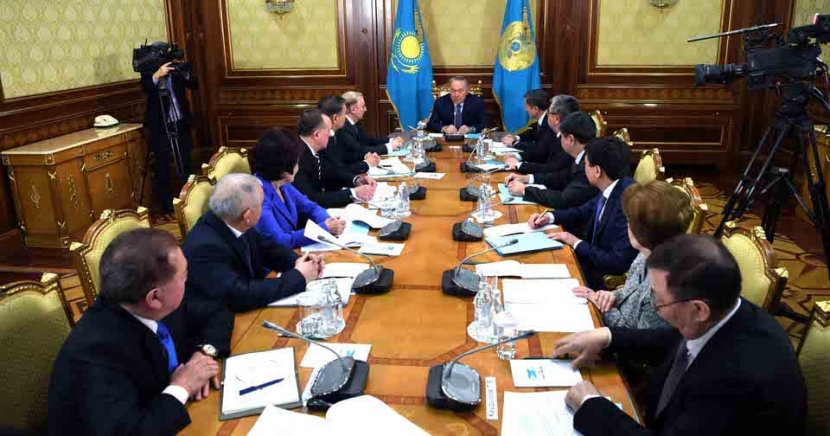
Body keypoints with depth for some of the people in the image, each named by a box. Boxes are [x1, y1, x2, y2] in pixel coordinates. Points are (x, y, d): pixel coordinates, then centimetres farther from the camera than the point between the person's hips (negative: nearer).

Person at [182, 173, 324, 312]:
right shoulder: (206, 247, -29)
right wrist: (298, 277, -26)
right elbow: (239, 297, -34)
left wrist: (297, 261, -10)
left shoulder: (232, 223, -7)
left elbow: (266, 248, 9)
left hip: (247, 311, 7)